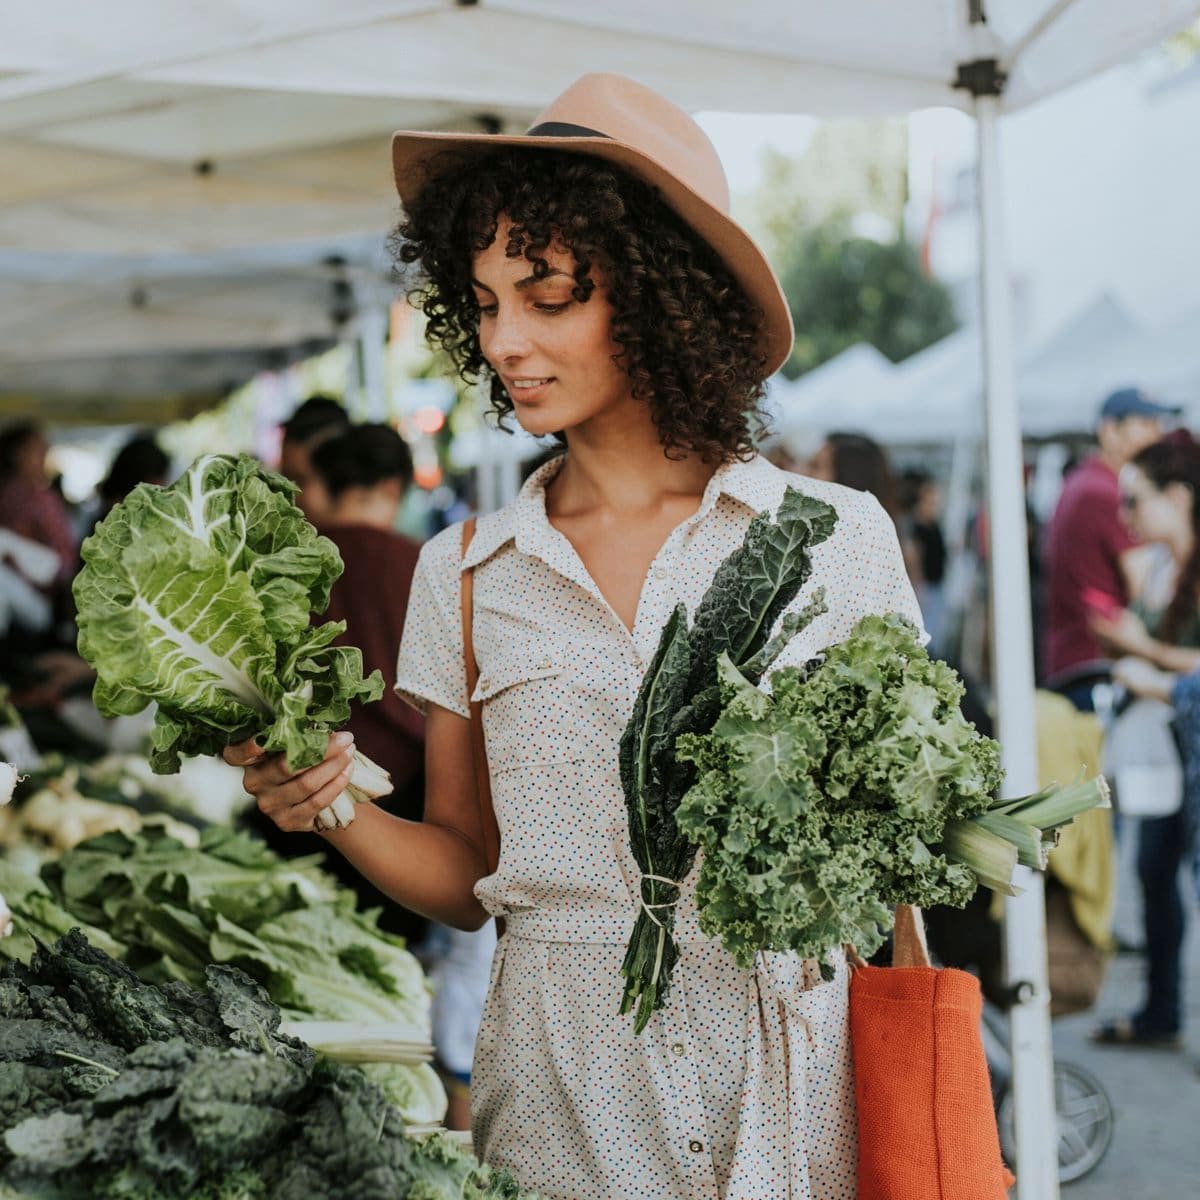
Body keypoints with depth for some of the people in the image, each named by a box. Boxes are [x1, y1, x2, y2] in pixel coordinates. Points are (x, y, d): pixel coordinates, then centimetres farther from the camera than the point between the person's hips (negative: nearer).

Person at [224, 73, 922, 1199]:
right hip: (561, 1089, 1)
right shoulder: (464, 574, 5)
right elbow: (464, 876, 9)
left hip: (791, 1073, -1)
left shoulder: (834, 539, -1)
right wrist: (333, 808, -8)